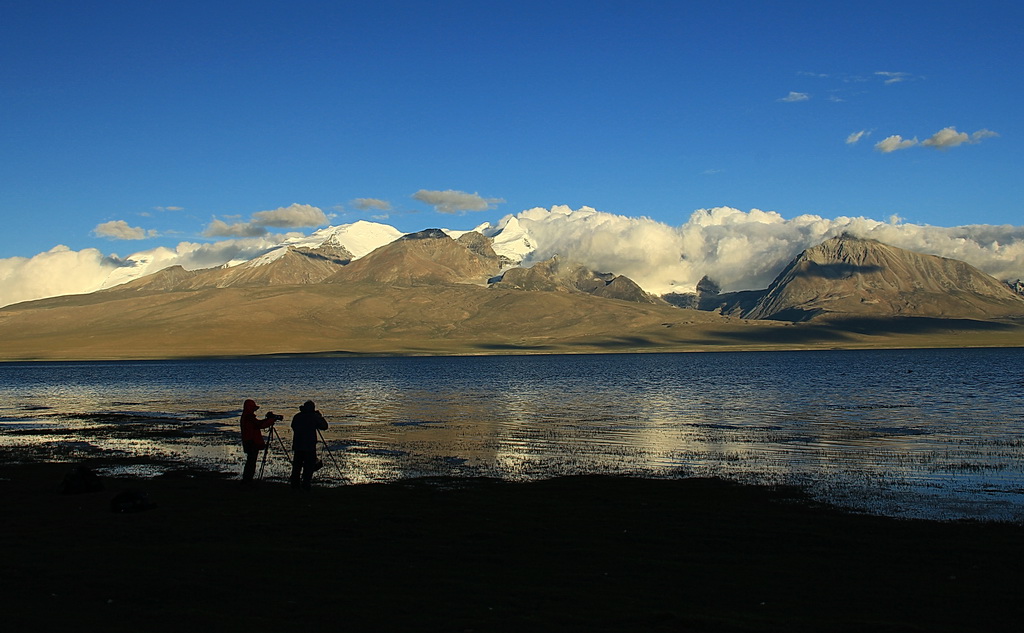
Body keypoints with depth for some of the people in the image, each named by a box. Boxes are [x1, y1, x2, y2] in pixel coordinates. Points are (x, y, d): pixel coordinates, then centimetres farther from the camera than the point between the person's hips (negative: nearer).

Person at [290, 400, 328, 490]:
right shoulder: (314, 417, -7)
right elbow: (324, 426, 0)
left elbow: (293, 427, 20)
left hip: (297, 445, 5)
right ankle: (306, 484, -5)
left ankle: (295, 484, 12)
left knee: (297, 465, 11)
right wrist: (320, 416, 13)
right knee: (309, 466, 0)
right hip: (310, 445, -5)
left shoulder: (297, 416, 6)